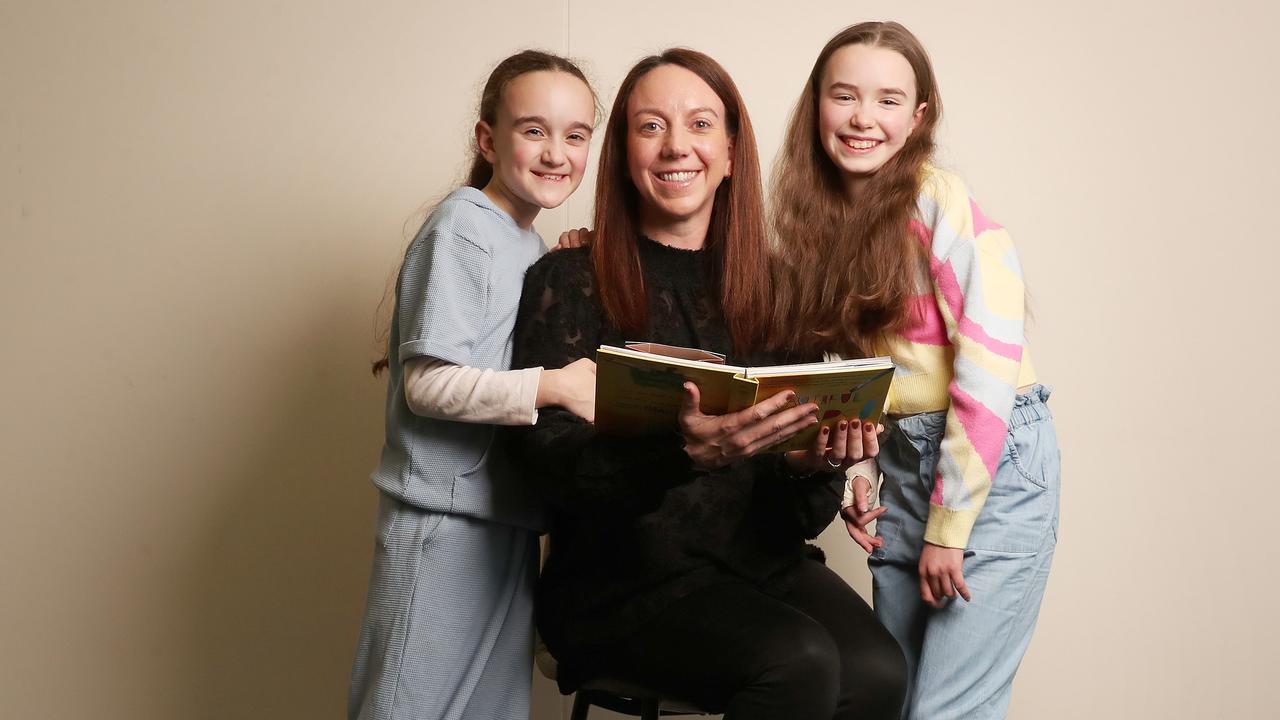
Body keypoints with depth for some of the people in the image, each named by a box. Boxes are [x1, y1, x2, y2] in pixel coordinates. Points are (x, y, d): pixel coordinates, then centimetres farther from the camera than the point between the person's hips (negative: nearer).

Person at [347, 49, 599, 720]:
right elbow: (428, 384, -19)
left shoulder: (533, 244, 15)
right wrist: (554, 386, -28)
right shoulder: (461, 228, -12)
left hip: (508, 518, 9)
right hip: (444, 517, -8)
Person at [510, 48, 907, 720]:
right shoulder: (568, 281, 0)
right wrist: (684, 451, -29)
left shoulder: (767, 283, 12)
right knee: (799, 659, -29)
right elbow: (550, 456, -12)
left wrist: (814, 461, -13)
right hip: (623, 574, -4)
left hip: (760, 556, 4)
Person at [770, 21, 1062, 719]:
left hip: (995, 460, -6)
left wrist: (949, 525, -15)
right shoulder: (816, 218, 7)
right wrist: (853, 478, -1)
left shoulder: (945, 204, -13)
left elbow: (988, 367, -17)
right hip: (899, 465, 6)